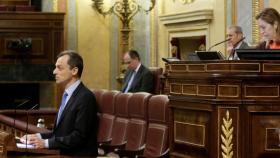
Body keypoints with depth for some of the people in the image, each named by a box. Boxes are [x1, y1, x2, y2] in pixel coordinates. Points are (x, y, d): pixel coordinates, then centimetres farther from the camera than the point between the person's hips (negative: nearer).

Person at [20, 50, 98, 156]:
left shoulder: (86, 98, -13)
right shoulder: (68, 95, 15)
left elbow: (79, 136, -18)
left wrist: (46, 143, -20)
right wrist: (39, 136, 3)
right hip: (63, 153, 8)